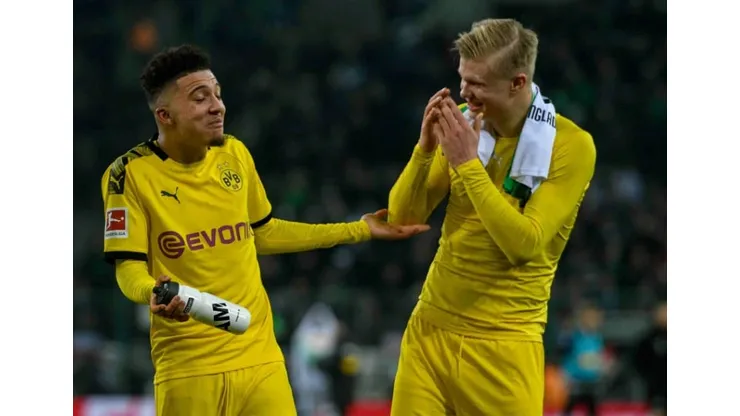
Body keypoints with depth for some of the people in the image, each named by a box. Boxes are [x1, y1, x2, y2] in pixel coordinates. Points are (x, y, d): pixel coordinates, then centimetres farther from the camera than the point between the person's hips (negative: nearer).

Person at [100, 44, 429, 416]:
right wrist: (152, 292, -33)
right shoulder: (131, 174, -9)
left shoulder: (235, 154, 7)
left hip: (259, 355, 4)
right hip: (186, 368, -4)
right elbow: (129, 266, -10)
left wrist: (359, 230, 22)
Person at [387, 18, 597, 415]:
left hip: (504, 341, -4)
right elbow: (403, 217, 2)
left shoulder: (571, 145, -12)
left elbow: (524, 245, -20)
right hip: (431, 326, 4)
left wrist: (469, 164, -22)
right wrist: (425, 149, -14)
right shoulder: (464, 123, 3)